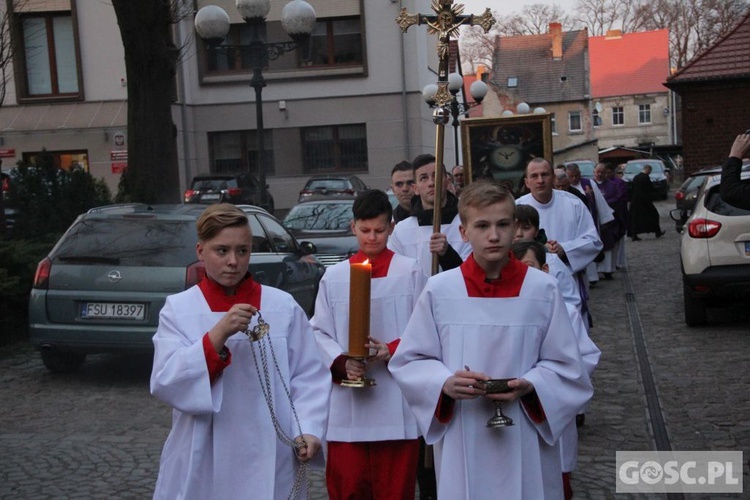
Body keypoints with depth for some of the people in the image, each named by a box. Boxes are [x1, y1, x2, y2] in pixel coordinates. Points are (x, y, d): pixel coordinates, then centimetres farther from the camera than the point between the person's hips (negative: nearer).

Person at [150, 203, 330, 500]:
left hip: (270, 460, 0)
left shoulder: (283, 306, -2)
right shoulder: (178, 309, -2)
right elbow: (165, 384, -12)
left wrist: (308, 429, -16)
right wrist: (218, 334, -23)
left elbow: (309, 376, -1)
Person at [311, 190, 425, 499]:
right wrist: (342, 363, -11)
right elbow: (320, 332, 7)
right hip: (346, 403, 2)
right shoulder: (334, 276, 8)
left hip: (396, 403, -2)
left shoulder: (411, 272, 1)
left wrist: (390, 351, -14)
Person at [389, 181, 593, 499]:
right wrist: (445, 383, -16)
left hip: (525, 444, 0)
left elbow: (565, 365, 2)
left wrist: (530, 386, -15)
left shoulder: (542, 289, -5)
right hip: (462, 444, 0)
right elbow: (408, 361, 2)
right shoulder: (439, 290, -5)